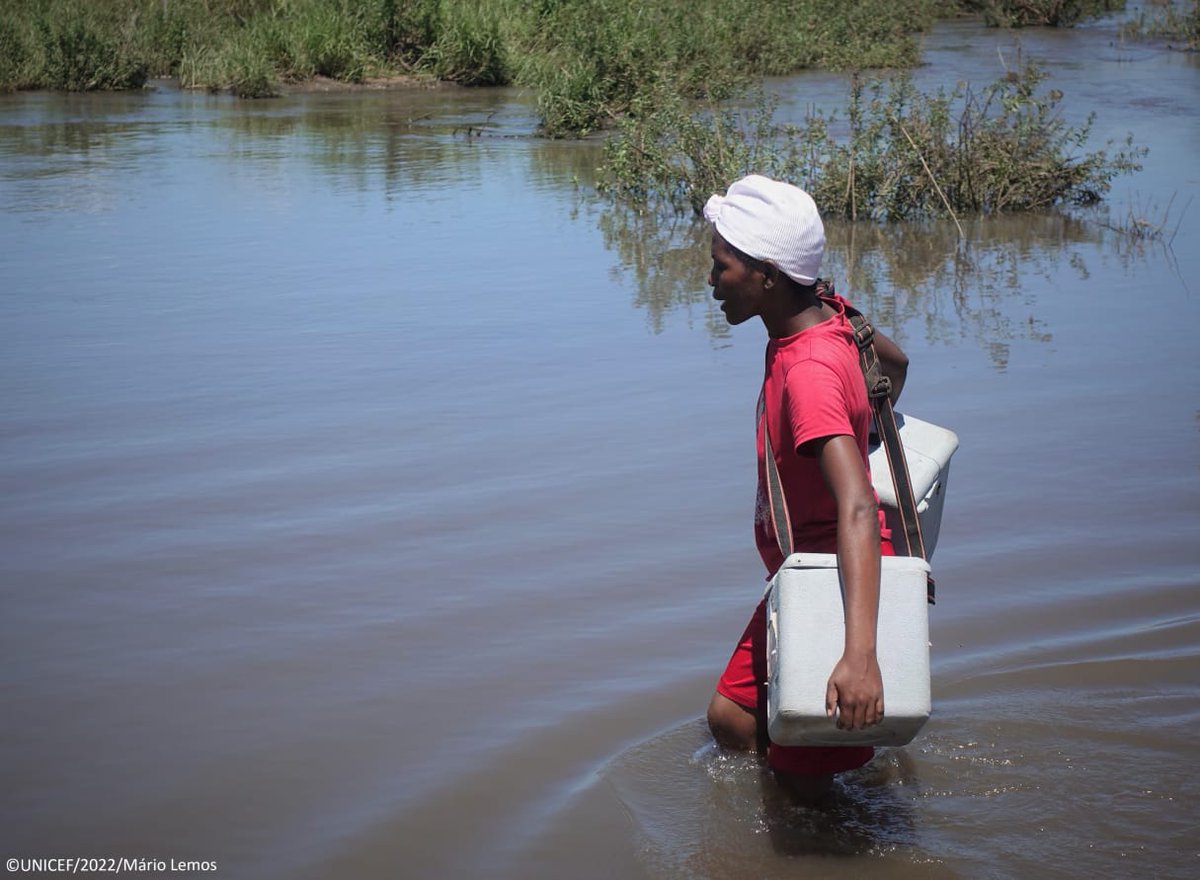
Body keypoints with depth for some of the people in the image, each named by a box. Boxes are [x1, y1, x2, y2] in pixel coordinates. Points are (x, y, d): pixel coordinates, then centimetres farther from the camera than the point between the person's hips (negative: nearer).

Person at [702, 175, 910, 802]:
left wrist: (860, 652, -51)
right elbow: (895, 360, 19)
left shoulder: (810, 372, -31)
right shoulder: (825, 311, -4)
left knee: (801, 777, 1)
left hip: (839, 582, -9)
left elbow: (858, 509, -41)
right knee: (730, 719, 12)